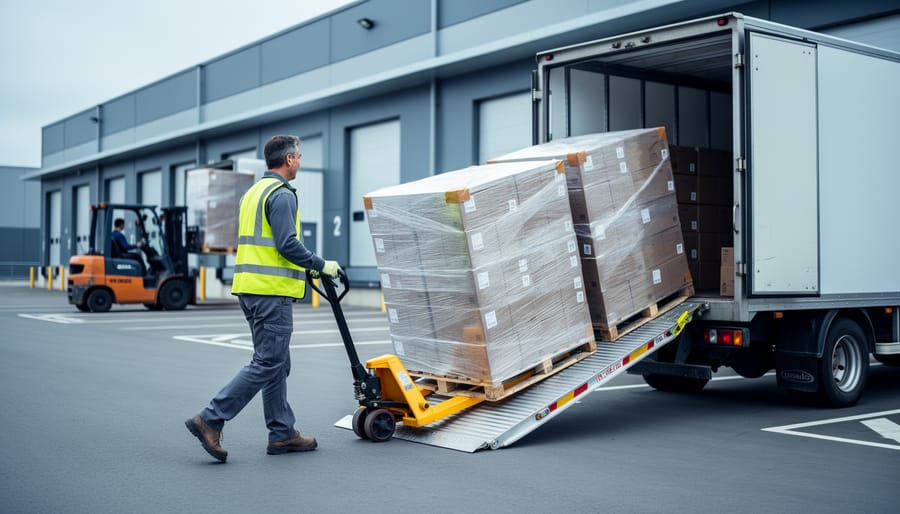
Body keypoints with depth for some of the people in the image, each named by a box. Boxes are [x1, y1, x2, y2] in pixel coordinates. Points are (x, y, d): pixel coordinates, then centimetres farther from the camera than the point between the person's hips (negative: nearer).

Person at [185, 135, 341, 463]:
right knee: (267, 364, -6)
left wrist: (306, 266, 26)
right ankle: (211, 420, -8)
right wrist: (321, 266, -8)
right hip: (272, 291, -10)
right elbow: (288, 245, -20)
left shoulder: (252, 193, 19)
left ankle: (283, 434, 16)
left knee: (277, 363, 13)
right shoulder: (282, 194, -11)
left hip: (249, 288, 10)